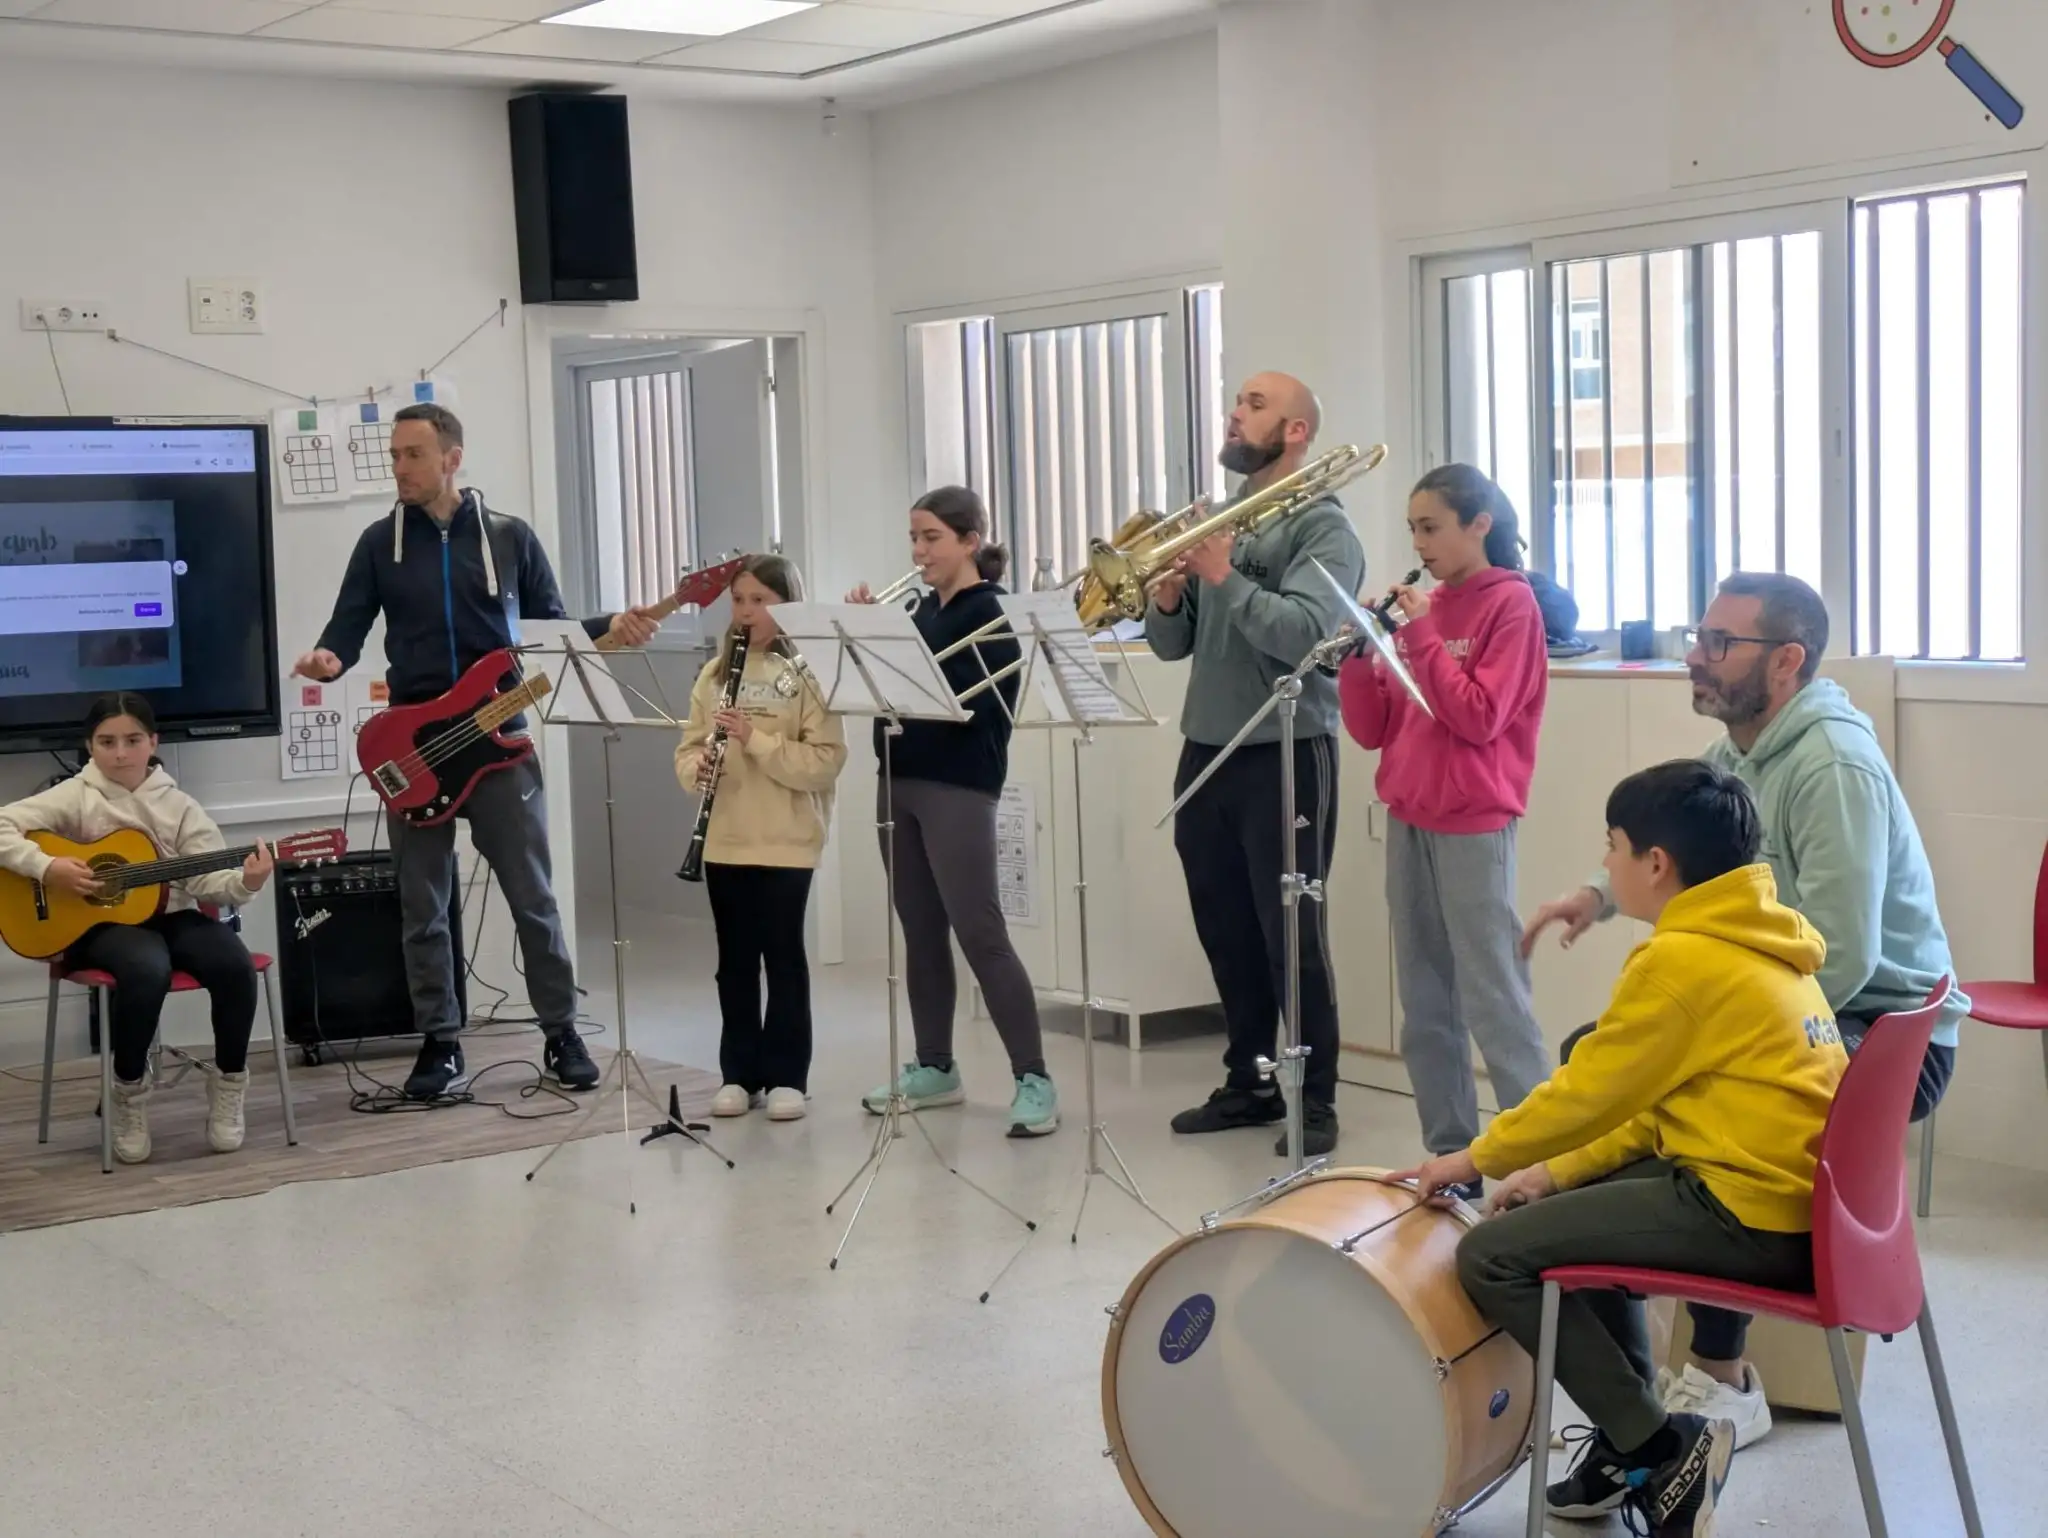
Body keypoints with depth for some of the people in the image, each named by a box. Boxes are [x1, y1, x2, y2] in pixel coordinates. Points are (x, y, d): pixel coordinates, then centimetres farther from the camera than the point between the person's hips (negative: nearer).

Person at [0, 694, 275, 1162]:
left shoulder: (177, 806, 6)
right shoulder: (75, 797, 0)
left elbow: (206, 878, -3)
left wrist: (245, 883, -24)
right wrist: (48, 868, -21)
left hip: (171, 916, 3)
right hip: (103, 924, -3)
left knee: (235, 964, -27)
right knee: (148, 971, -37)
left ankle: (228, 1081, -3)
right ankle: (128, 1089, -12)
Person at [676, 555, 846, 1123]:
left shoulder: (808, 673, -6)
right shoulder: (715, 673, 10)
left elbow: (827, 761, -13)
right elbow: (688, 746, 10)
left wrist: (756, 740, -22)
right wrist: (696, 768, -13)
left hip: (786, 842, -4)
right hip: (725, 841, 4)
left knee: (784, 958, 2)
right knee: (735, 960, 10)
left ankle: (787, 1076, 10)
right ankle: (739, 1074, 18)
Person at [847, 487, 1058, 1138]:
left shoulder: (990, 613, -7)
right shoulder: (924, 609, 15)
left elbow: (967, 702, -20)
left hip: (958, 787, -8)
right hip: (903, 782, 8)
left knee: (980, 934, -10)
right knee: (921, 932, 11)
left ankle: (1034, 1080, -8)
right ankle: (935, 1067, 20)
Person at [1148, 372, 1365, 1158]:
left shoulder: (1322, 527, -7)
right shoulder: (1217, 520, 15)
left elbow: (1304, 634, -23)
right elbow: (1171, 645, 13)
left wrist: (1222, 577, -20)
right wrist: (1168, 596, -7)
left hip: (1285, 754, -7)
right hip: (1206, 751, 7)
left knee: (1292, 934, -3)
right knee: (1225, 930, 12)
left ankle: (1314, 1101, 6)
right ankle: (1248, 1082, 24)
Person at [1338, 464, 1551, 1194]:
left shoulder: (1510, 603, -5)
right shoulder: (1423, 608, 12)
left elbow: (1479, 718, -16)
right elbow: (1372, 729, 10)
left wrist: (1420, 634, -14)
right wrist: (1359, 651, -4)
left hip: (1473, 828, -7)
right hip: (1408, 822, 7)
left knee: (1493, 1000, -7)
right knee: (1427, 1009, 9)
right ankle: (1450, 1153, 16)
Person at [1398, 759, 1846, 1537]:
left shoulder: (1680, 957, -16)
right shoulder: (1760, 941, 13)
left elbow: (1589, 1093, -11)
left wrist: (1476, 1158, 4)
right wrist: (1560, 1171, 15)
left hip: (1752, 1214, -10)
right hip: (1801, 1196, 10)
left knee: (1492, 1256, -6)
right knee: (1583, 1208, 27)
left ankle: (1662, 1449, -3)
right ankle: (1629, 1440, 26)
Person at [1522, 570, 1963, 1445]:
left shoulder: (1834, 769, -24)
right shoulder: (1738, 752, 5)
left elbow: (1841, 963, -31)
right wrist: (1598, 895, 1)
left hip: (1887, 1034, -10)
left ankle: (1724, 1381, -17)